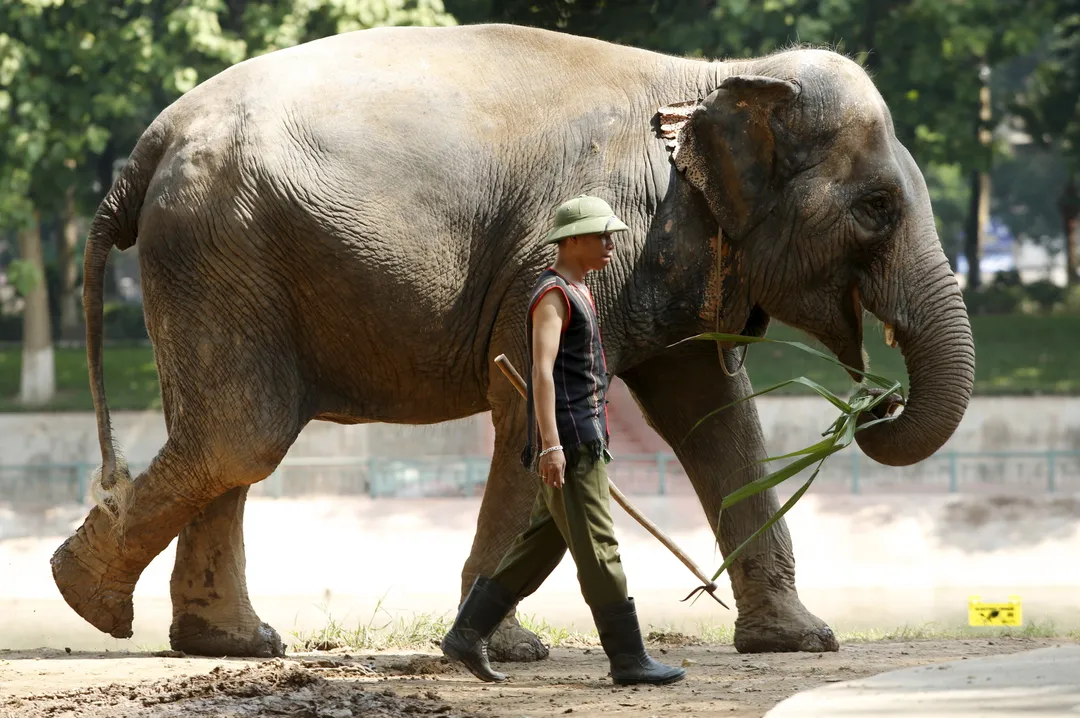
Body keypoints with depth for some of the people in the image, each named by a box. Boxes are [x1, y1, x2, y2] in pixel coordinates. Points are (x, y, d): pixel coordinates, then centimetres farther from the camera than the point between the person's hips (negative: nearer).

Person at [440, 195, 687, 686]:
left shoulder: (576, 294, 20)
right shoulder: (552, 295, -11)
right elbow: (542, 372, -21)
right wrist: (551, 444, -29)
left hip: (585, 440, 10)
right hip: (567, 443, -10)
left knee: (541, 546, 10)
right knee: (598, 551, -7)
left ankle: (466, 634, 13)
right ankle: (628, 659, -6)